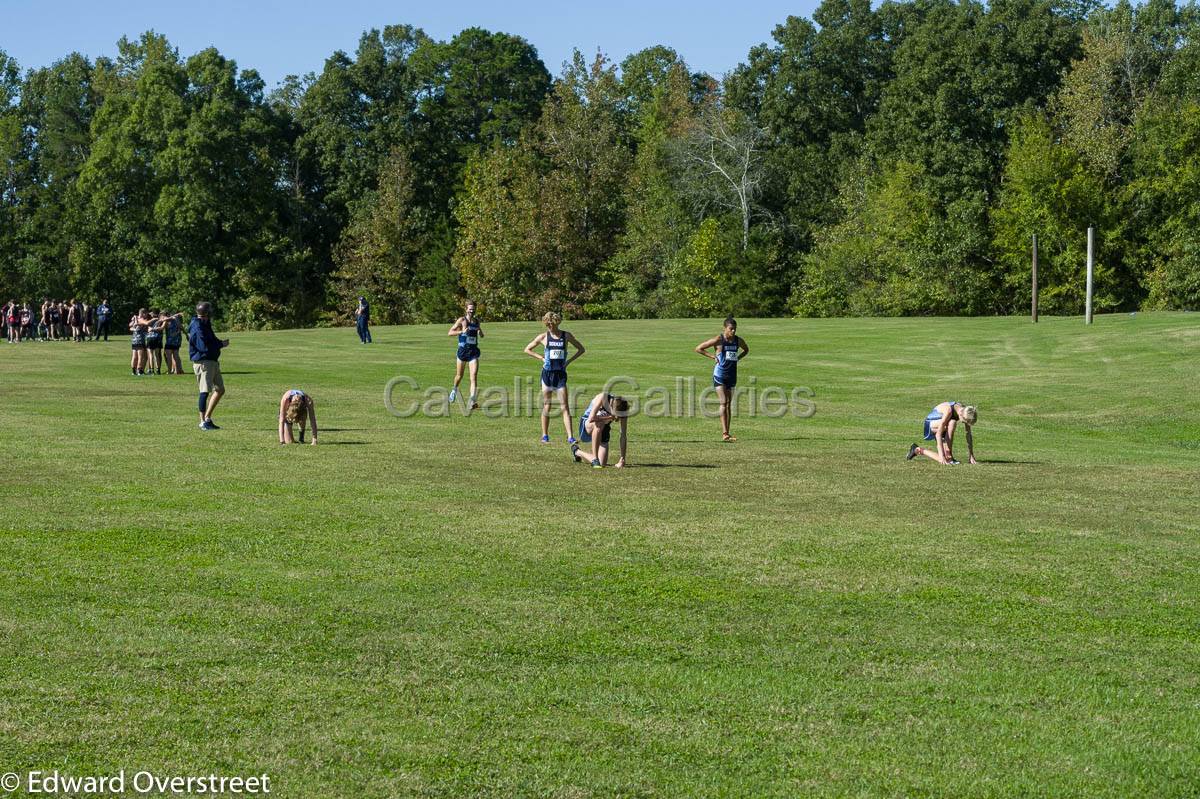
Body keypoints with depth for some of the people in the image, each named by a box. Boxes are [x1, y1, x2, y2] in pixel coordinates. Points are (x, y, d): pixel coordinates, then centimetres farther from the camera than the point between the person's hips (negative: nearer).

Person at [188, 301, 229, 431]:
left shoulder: (205, 325, 16)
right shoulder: (198, 327, -16)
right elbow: (205, 347, -22)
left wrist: (220, 342, 3)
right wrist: (221, 344, -11)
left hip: (212, 361, 10)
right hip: (203, 361, -10)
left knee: (220, 390, 13)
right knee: (205, 391, -8)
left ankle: (207, 418, 20)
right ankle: (203, 422, -1)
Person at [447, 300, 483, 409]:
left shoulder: (477, 321, 8)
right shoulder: (462, 320, -5)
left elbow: (481, 336, 21)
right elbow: (450, 332, -10)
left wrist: (480, 331, -2)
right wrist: (462, 331, -24)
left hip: (473, 352, 2)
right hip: (463, 351, -2)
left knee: (474, 376, -12)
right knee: (459, 375, 12)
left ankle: (472, 401, -16)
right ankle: (454, 390, 44)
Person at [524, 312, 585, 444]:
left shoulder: (566, 336, 3)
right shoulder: (543, 337, 2)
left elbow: (581, 349, 13)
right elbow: (527, 350, 11)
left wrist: (569, 361, 2)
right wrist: (541, 358, -1)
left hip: (560, 373, 0)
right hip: (547, 373, 0)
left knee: (565, 406, -6)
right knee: (546, 406, 5)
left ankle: (570, 437, -9)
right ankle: (545, 436, 14)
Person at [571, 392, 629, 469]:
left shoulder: (623, 411, -19)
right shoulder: (602, 397, -30)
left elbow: (623, 436, -17)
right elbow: (591, 419, -38)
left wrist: (622, 459, -21)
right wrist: (610, 418, -32)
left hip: (602, 432, 4)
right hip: (586, 426, -4)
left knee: (602, 464, -7)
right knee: (599, 423, -40)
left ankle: (577, 452, 25)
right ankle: (595, 459, -29)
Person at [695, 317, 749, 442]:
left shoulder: (738, 340, 4)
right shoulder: (718, 340, -10)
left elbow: (746, 350, 26)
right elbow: (698, 348, -6)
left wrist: (738, 358, 8)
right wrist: (712, 356, -9)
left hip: (732, 374, 5)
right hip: (719, 374, -5)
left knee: (729, 404, 8)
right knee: (723, 403, -14)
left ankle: (726, 433, 14)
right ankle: (724, 433, -18)